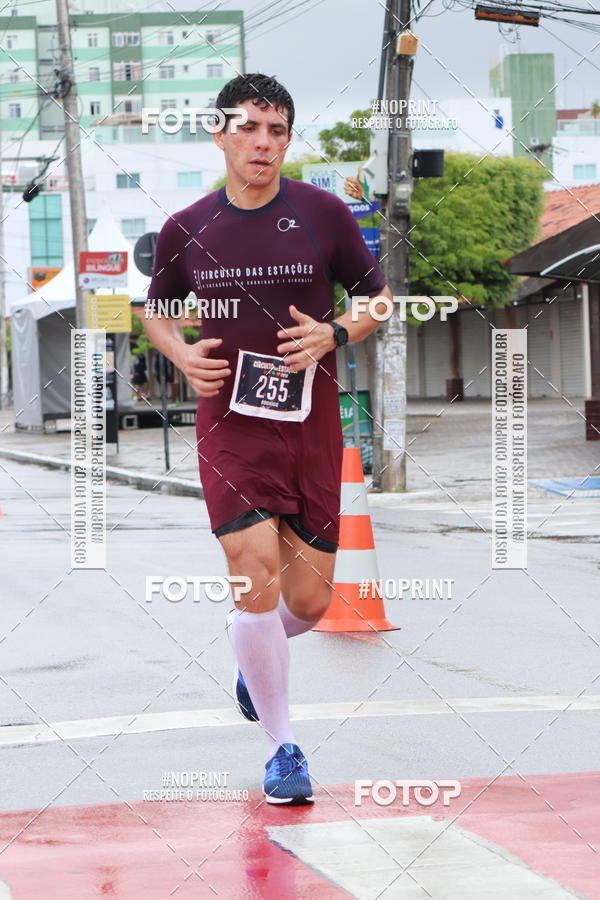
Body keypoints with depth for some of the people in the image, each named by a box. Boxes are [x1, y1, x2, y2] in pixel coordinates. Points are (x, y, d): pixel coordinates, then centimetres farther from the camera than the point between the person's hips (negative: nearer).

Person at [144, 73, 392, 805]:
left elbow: (378, 297, 8)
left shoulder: (323, 214, -2)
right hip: (229, 427, -1)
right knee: (258, 580, -14)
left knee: (308, 600, 4)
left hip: (311, 428, 1)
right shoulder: (185, 230, 1)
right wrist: (182, 354, -4)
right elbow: (156, 310, 17)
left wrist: (334, 334, -12)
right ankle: (282, 749, 1)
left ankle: (254, 653, 42)